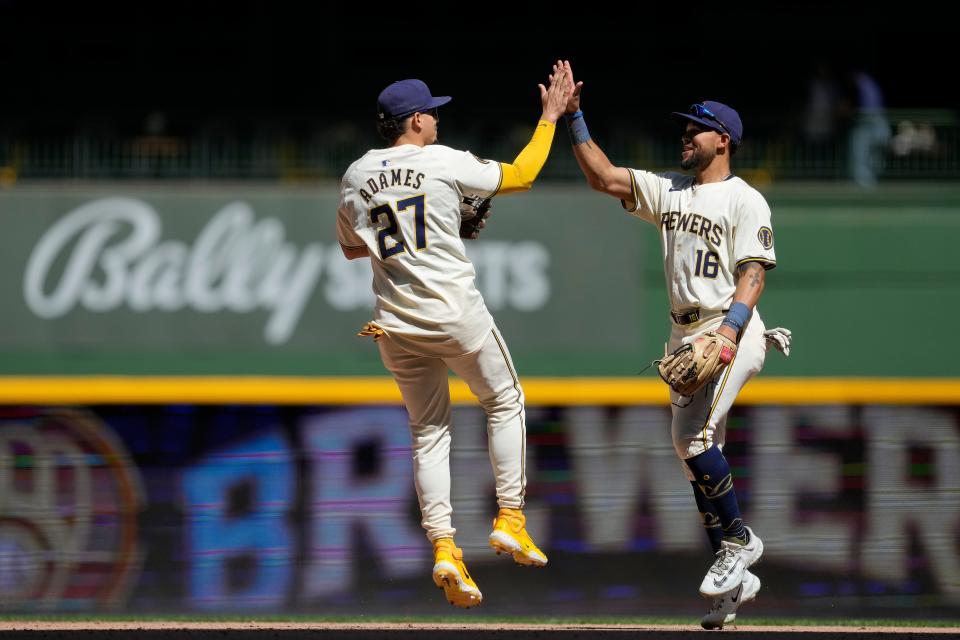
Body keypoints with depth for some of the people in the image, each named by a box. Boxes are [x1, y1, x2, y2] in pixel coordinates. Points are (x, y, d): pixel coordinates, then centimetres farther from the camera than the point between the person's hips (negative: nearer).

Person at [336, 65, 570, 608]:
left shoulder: (356, 177, 5)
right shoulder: (445, 163, -9)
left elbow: (351, 247, 18)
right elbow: (522, 176, 0)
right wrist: (551, 117, 10)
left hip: (398, 326, 4)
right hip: (455, 314, -4)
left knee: (428, 430, 11)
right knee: (505, 401, 17)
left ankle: (444, 548, -1)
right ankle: (510, 518, 10)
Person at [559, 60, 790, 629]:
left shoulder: (746, 201, -5)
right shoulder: (668, 191, 15)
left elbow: (754, 274, -13)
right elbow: (603, 177, 13)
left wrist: (728, 333, -27)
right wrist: (574, 117, 5)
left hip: (734, 333, -8)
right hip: (686, 337, 8)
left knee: (692, 437, -25)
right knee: (699, 454, 6)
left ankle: (739, 540, -9)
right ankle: (736, 581, 12)